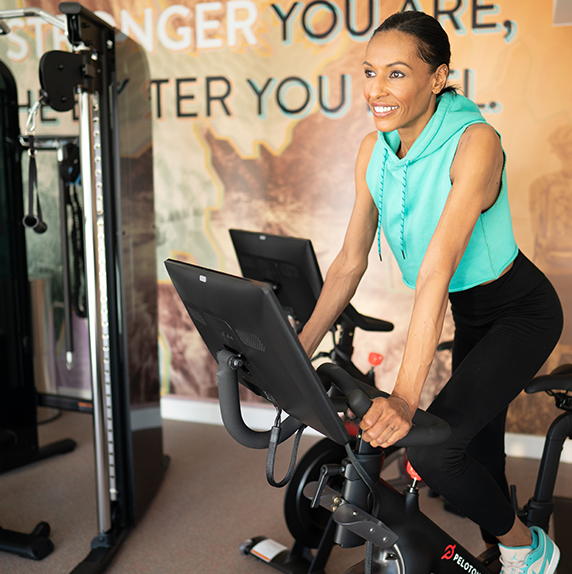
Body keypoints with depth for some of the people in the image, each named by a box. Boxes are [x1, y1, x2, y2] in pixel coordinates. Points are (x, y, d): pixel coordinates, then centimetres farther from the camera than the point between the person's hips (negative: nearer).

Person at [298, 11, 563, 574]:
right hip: (470, 316, 7)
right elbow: (349, 261, -6)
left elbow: (437, 270, -38)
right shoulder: (374, 149, -8)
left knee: (428, 447, -16)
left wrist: (404, 396, -42)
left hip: (520, 311, -6)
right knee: (479, 450, 18)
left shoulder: (474, 142, -28)